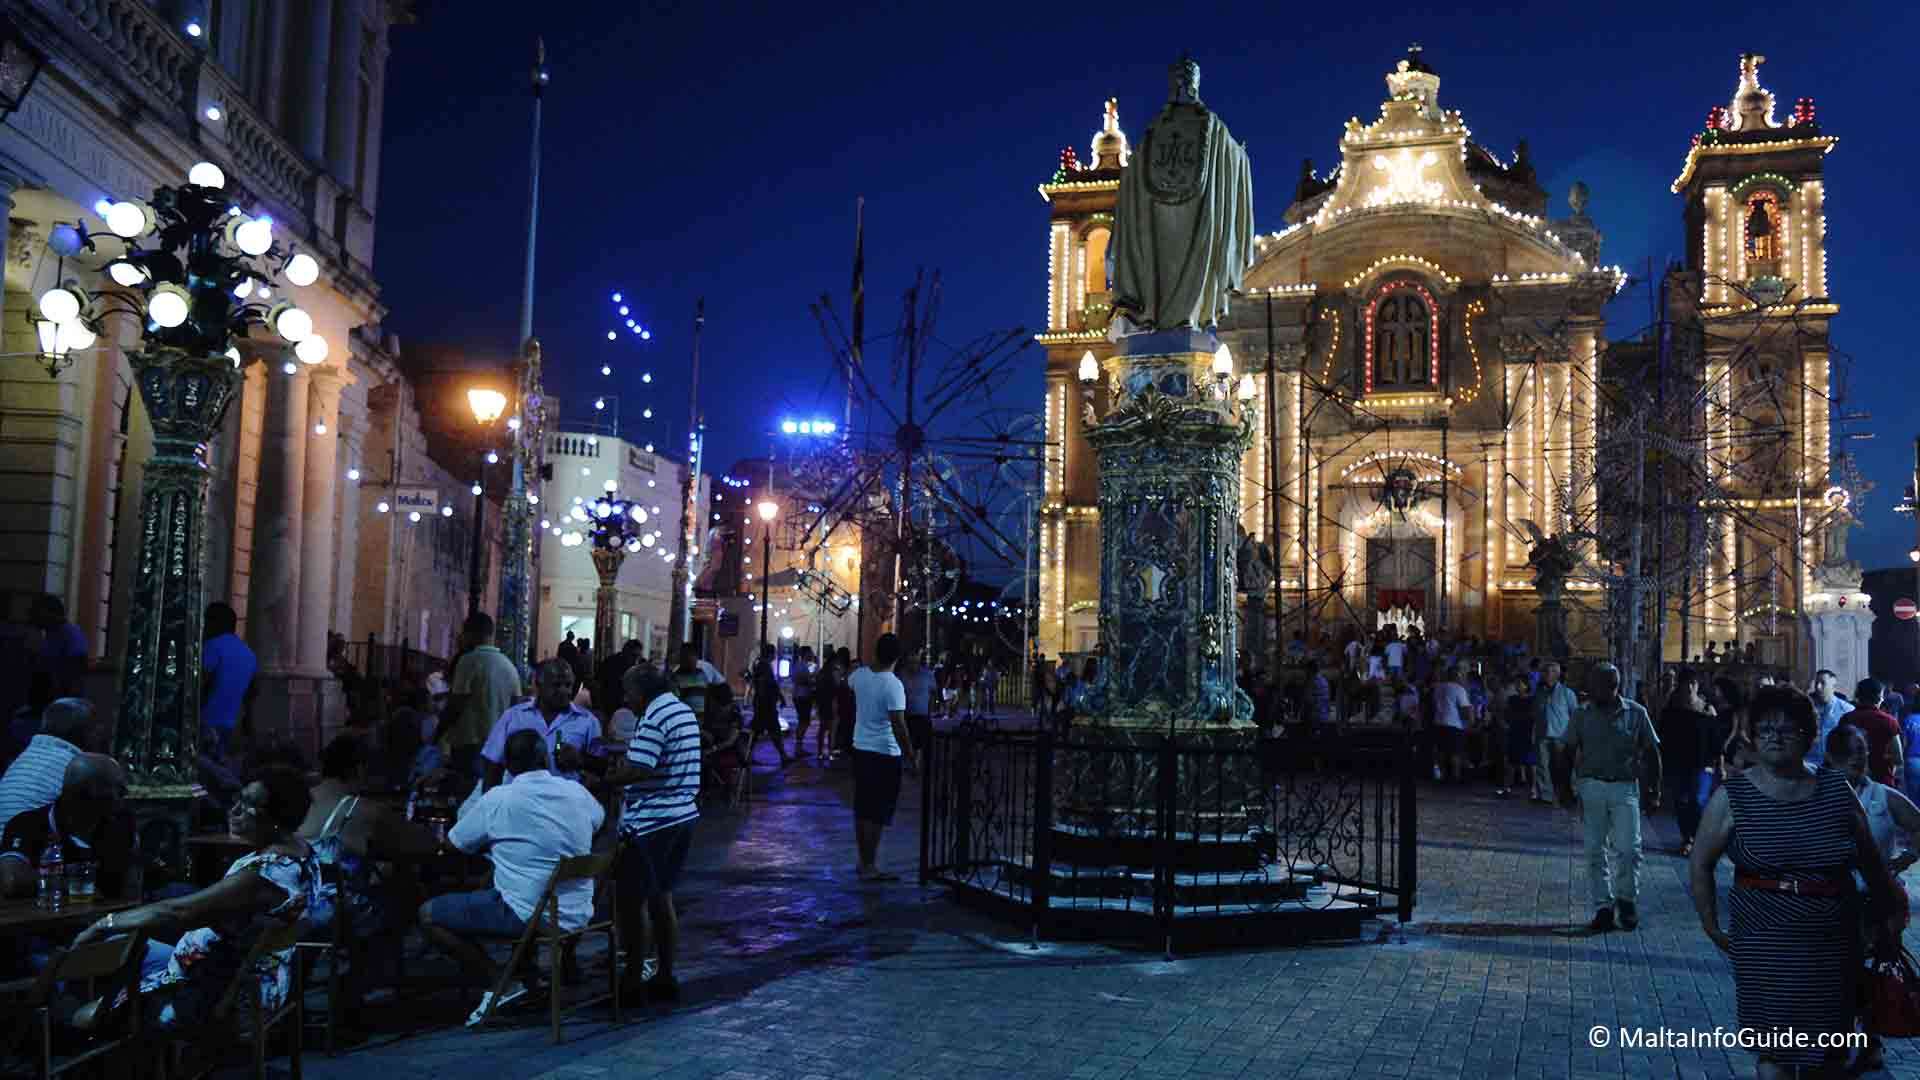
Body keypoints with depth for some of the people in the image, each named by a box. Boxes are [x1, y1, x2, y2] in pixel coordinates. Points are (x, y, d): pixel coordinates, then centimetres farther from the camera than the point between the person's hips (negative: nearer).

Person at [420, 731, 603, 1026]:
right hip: (577, 914, 6)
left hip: (528, 916, -6)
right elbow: (599, 819, 24)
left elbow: (453, 845, 3)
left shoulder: (497, 800, -11)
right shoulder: (577, 792, 0)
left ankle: (502, 986, 0)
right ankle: (530, 978, 28)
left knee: (429, 915, 6)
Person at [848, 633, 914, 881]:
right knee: (877, 814, -2)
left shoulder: (860, 675, 1)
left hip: (860, 749, 7)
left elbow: (846, 682, 27)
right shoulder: (893, 685, -20)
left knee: (862, 810, 14)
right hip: (884, 754, -7)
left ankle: (863, 862, 24)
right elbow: (898, 726, -22)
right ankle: (869, 867, 0)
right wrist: (911, 757, -15)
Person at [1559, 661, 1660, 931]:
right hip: (1591, 787, 2)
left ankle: (1626, 899, 16)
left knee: (1628, 848, -7)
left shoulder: (1635, 713, 0)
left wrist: (1656, 790, 3)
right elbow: (1567, 752, 5)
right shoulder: (1582, 714, 2)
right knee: (1596, 851, 4)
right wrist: (1565, 787, -2)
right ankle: (1603, 907, 13)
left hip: (1625, 787, -1)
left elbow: (1652, 752, 5)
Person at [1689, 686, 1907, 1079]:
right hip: (1765, 943, -2)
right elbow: (1700, 864, 1)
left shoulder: (1837, 789, 3)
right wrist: (1712, 929, 0)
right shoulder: (1732, 797, -4)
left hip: (1833, 943, 3)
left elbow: (1870, 860, 12)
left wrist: (1889, 915, 14)